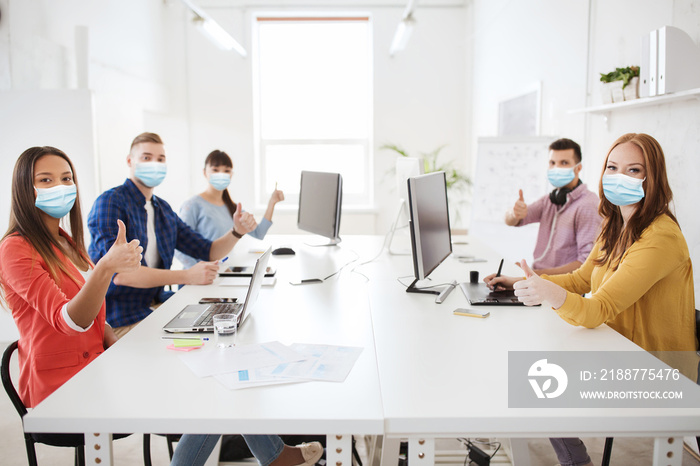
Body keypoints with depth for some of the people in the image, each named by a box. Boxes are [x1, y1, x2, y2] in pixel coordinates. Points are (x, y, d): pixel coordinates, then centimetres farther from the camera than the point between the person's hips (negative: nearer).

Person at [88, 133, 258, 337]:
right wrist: (187, 276, -25)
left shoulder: (164, 209, 13)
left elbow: (209, 252, 15)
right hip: (121, 320, -7)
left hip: (156, 304, 7)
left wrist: (237, 231, -6)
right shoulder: (110, 202, -10)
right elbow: (119, 273, -23)